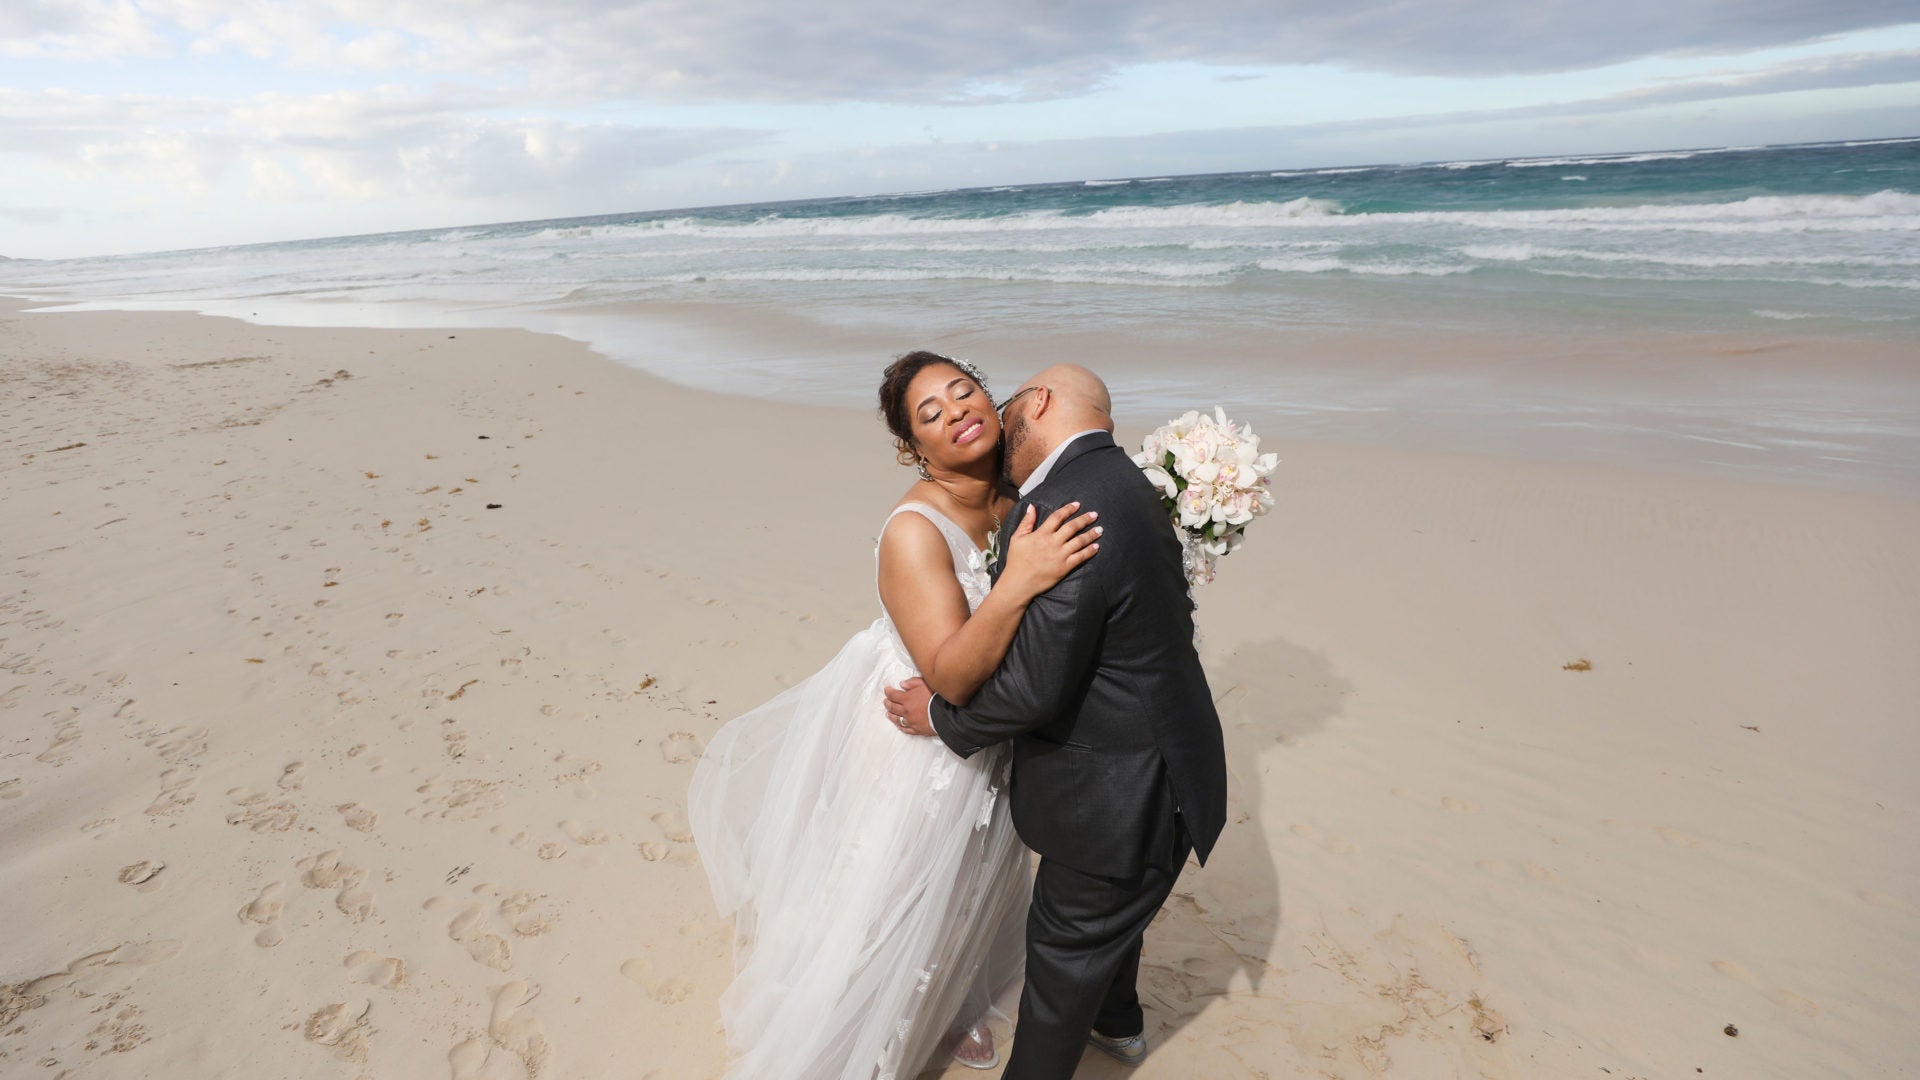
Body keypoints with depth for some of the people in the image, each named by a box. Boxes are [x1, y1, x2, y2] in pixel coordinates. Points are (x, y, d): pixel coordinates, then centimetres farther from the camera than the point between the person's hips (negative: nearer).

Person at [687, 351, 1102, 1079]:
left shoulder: (1019, 493, -11)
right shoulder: (915, 531, -31)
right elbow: (952, 675, -36)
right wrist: (1017, 584, -46)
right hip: (912, 740, -7)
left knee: (962, 888, 30)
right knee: (882, 914, 15)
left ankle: (944, 1009, 61)